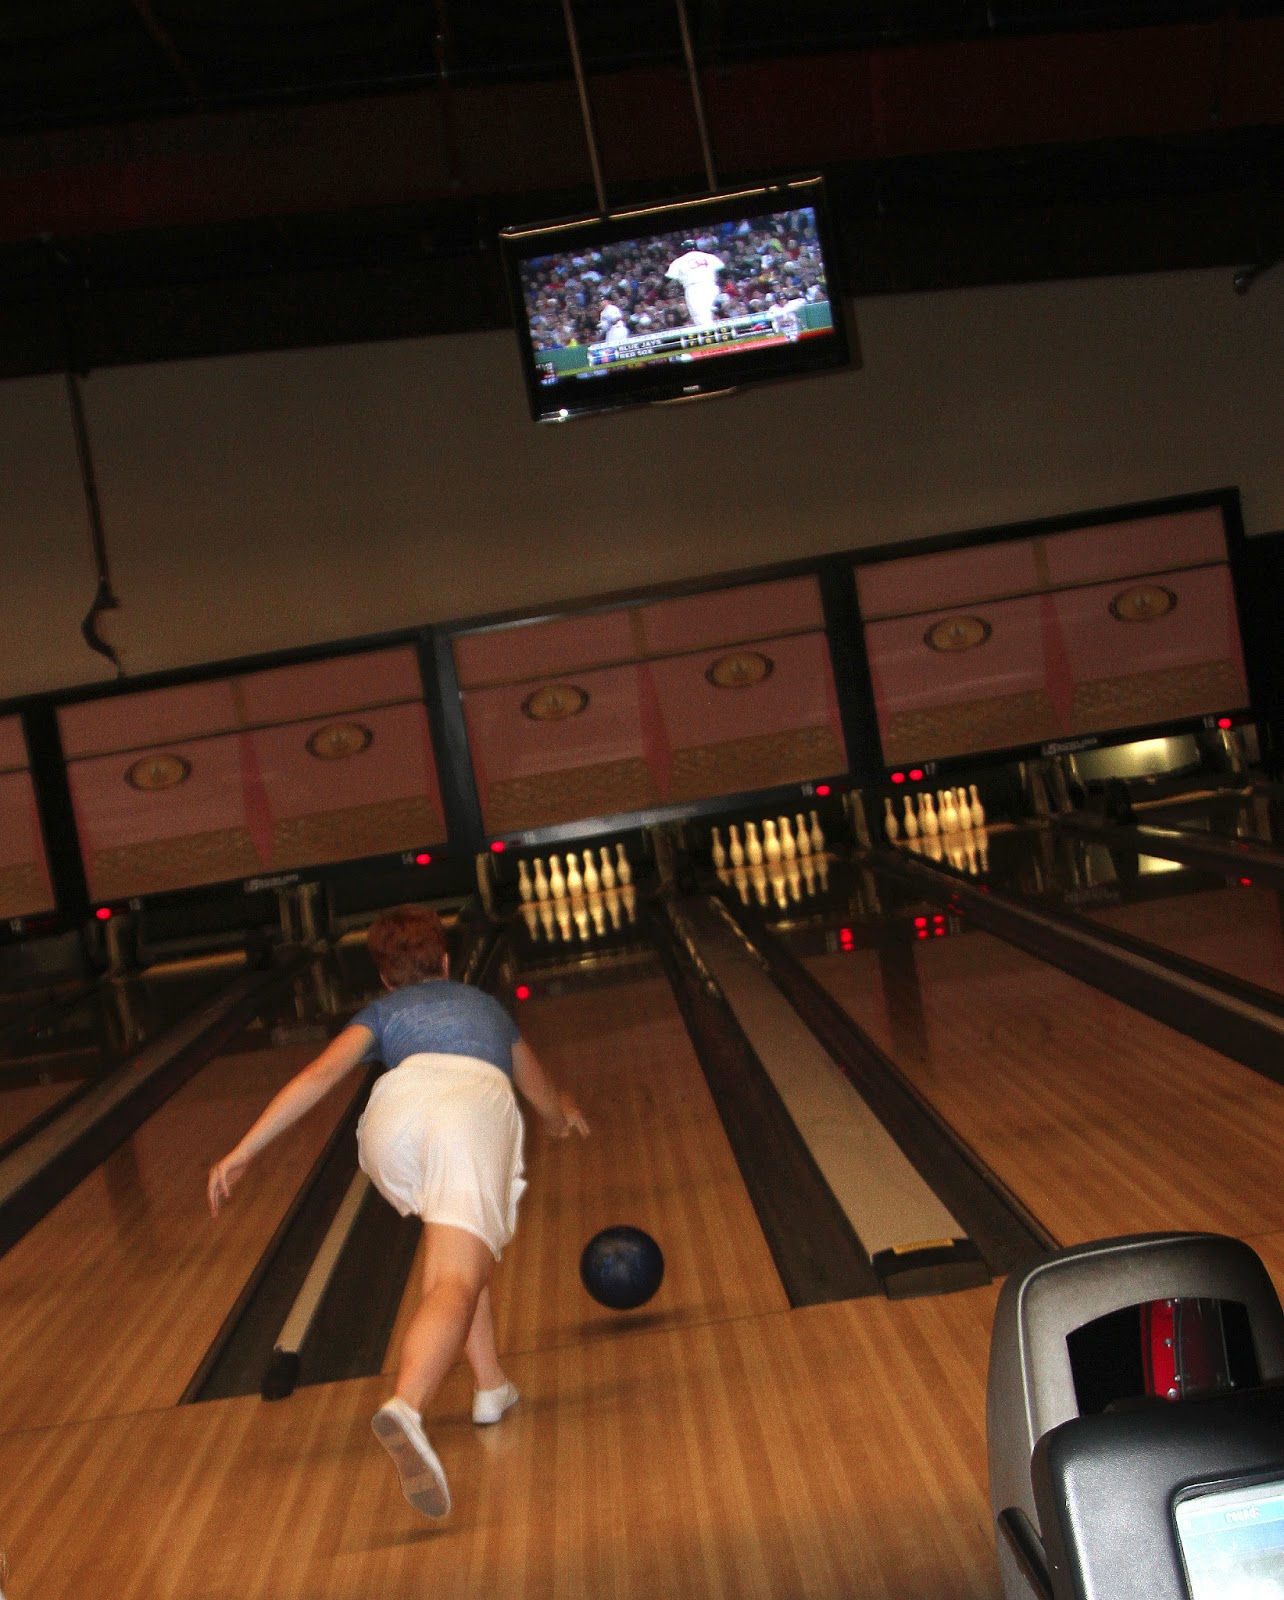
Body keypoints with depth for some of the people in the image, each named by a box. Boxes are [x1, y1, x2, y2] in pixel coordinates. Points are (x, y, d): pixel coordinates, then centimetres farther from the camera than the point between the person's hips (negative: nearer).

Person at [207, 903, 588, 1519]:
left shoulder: (383, 1011, 35)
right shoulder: (485, 1004, 42)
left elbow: (320, 1076, 14)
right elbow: (545, 1098, 56)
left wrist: (243, 1152, 9)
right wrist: (562, 1113, 80)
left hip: (399, 1106, 1)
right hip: (478, 1105, -1)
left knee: (453, 1253, 30)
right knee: (456, 1280, -17)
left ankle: (491, 1385, 31)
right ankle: (405, 1408, -43)